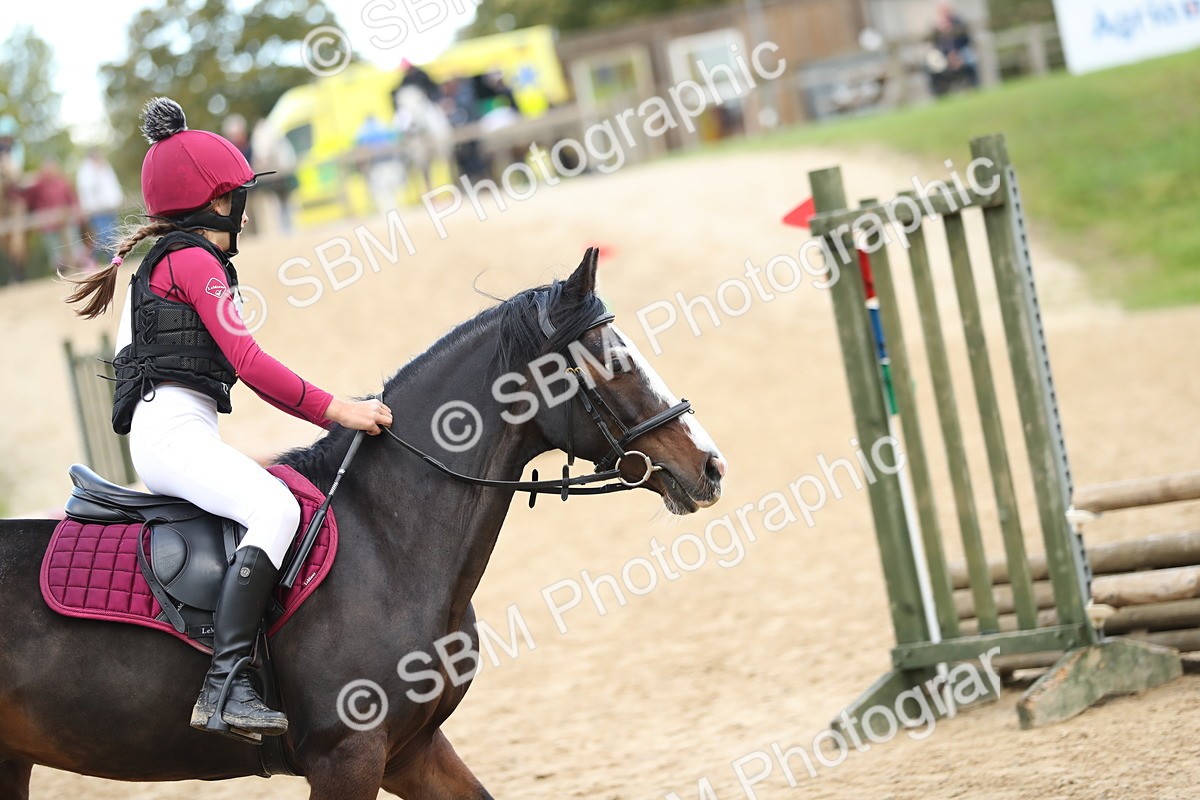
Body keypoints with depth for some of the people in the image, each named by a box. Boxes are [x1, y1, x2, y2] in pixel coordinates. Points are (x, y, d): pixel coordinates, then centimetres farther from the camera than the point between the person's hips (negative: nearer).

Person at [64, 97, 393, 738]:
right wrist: (336, 410, -14)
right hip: (173, 428, -11)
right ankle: (224, 683, -41)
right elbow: (248, 360, -14)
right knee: (277, 509, -30)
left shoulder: (166, 260, 26)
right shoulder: (194, 259, -4)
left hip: (166, 435, 11)